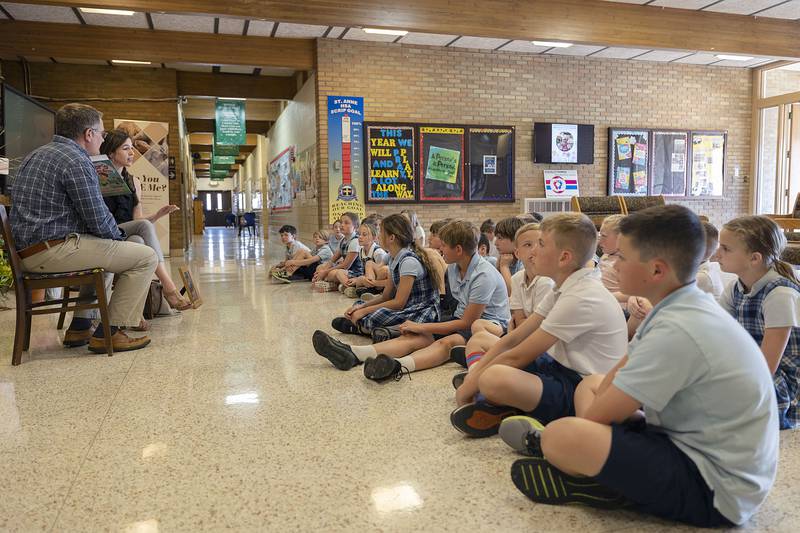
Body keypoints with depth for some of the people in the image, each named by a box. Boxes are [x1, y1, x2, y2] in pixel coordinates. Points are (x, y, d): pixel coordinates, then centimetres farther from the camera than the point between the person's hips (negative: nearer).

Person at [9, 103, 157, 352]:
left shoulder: (38, 154, 19)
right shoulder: (75, 161, -13)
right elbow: (98, 220, -15)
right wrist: (118, 236, 4)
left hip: (26, 249, 10)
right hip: (52, 250, -10)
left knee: (108, 250, 32)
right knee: (146, 257, -8)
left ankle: (80, 327, 25)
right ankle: (109, 333, -4)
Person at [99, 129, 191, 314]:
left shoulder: (134, 182, 16)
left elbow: (137, 219, 12)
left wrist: (158, 215, -7)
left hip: (130, 238, 4)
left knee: (138, 241, -32)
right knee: (145, 225, -31)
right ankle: (168, 286, -40)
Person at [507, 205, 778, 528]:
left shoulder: (676, 331, -27)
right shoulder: (681, 307, 3)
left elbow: (597, 416, -20)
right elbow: (616, 376, 10)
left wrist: (570, 437, 0)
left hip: (714, 490, -10)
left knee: (561, 435, -30)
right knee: (590, 384, 20)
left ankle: (599, 487, 2)